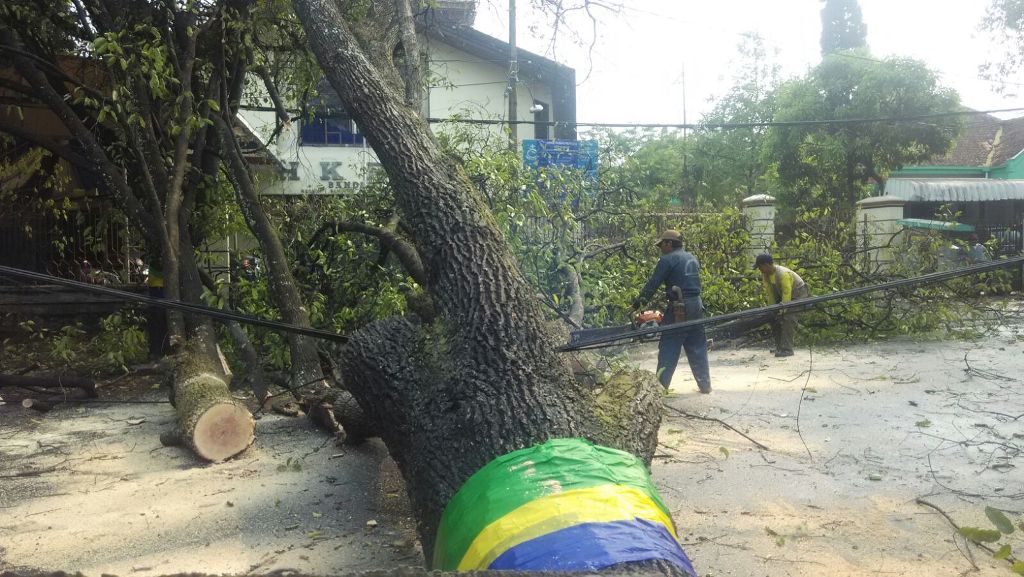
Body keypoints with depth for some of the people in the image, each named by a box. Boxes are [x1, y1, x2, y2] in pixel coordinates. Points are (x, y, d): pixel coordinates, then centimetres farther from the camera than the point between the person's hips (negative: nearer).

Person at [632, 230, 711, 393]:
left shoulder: (667, 259, -7)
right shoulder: (692, 259, 16)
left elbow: (653, 284, -10)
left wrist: (638, 301, -6)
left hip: (678, 308, -7)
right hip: (696, 305, 7)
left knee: (669, 349, -3)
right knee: (698, 348, 13)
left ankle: (661, 385, -3)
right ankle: (705, 384, 16)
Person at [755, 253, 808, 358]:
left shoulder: (783, 274, -34)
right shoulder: (765, 274, -10)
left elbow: (787, 294, -31)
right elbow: (769, 292, -7)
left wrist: (782, 309, -30)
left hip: (798, 293, -9)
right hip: (782, 294, 9)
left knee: (788, 318, -23)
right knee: (774, 317, 5)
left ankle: (787, 349, -24)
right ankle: (779, 347, 15)